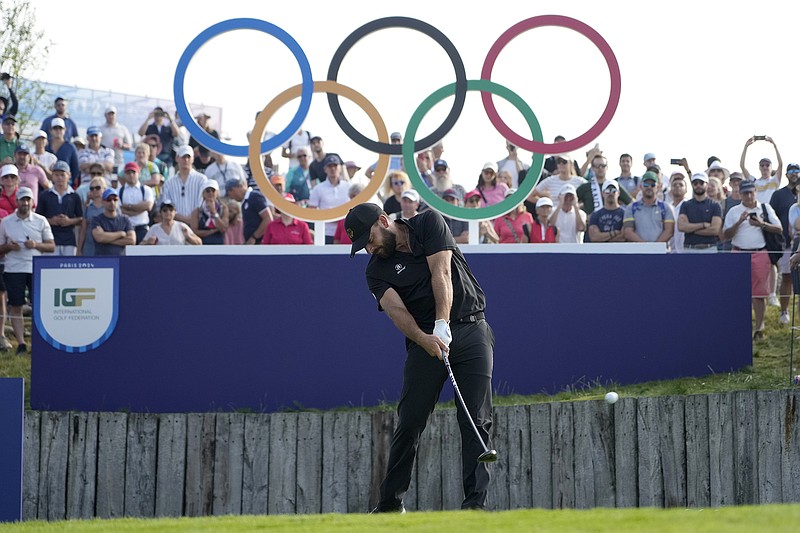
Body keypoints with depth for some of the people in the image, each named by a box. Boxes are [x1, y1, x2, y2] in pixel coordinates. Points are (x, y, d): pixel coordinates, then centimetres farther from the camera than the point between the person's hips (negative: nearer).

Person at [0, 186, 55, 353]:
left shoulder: (41, 221, 7)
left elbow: (51, 246, 8)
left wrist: (36, 245, -10)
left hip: (36, 269, -1)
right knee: (15, 306, -1)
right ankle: (21, 343, 2)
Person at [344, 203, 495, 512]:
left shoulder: (429, 223, 1)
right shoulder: (377, 271, 3)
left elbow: (442, 273, -11)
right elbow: (395, 309, -14)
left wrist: (442, 324, -24)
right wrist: (424, 338, -34)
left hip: (471, 330, -1)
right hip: (425, 338, 1)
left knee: (476, 421, -9)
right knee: (409, 421, -4)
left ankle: (476, 501, -11)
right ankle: (390, 503, 4)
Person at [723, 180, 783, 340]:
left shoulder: (765, 208, 8)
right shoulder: (733, 212, 7)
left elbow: (779, 229, 4)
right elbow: (727, 235, 1)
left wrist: (762, 224, -12)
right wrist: (739, 222, -13)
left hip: (760, 254, 0)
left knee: (759, 293, 0)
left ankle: (759, 327, 5)